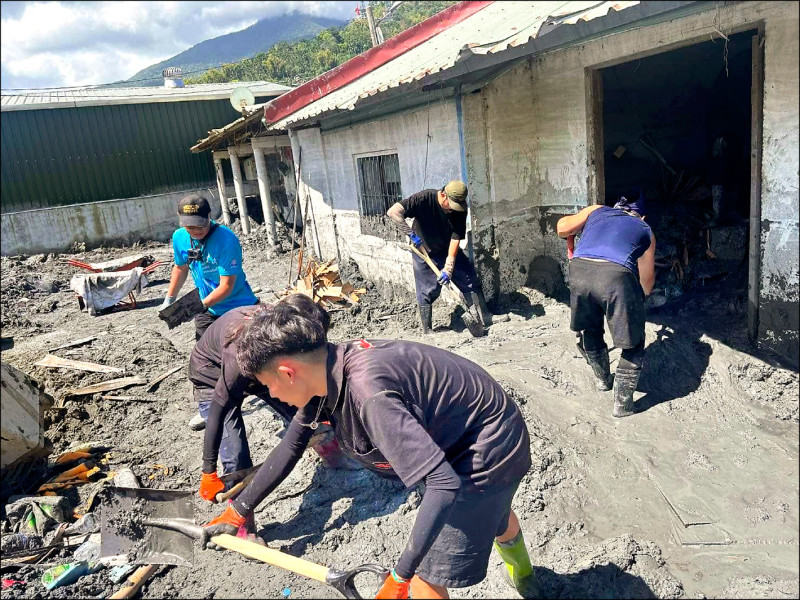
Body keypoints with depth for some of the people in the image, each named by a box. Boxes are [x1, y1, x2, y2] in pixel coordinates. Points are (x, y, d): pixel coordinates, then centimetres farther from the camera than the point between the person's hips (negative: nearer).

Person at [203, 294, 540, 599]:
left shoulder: (367, 394, -38)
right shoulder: (327, 371, -9)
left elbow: (444, 484, -37)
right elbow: (291, 445, 5)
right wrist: (239, 510, 11)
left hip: (486, 455, -9)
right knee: (492, 515, 36)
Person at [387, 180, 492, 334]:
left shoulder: (459, 211, -17)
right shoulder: (425, 199, -27)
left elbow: (455, 238, -20)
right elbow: (393, 212, -33)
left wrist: (448, 269, -27)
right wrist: (411, 234, -39)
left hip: (448, 251, 3)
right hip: (424, 252, -3)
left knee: (471, 279, -1)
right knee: (427, 292, -2)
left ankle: (486, 319, 9)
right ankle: (427, 331, 11)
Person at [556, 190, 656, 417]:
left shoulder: (597, 210, 31)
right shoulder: (645, 230, 30)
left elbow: (562, 227, 18)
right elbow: (647, 279, 34)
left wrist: (570, 237, 41)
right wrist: (641, 297, 55)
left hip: (579, 269, 2)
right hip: (616, 274, -2)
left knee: (588, 332, 28)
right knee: (633, 344, 18)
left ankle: (603, 379, 47)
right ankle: (622, 403, 23)